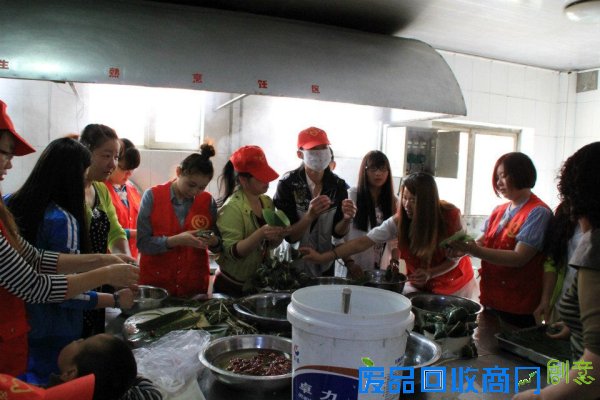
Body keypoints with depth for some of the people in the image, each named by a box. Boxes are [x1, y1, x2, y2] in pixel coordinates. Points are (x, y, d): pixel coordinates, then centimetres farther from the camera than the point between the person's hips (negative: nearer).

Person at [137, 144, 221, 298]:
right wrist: (175, 240, -26)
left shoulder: (208, 201, -2)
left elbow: (219, 245, 3)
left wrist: (213, 241, -18)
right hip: (156, 285, -2)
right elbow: (143, 243, -13)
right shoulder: (152, 196, -8)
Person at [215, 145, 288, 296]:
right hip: (232, 287, -6)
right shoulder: (232, 208, -20)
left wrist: (278, 235, -13)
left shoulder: (267, 202, 0)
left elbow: (269, 245, 8)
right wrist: (260, 234, -34)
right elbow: (232, 252, -23)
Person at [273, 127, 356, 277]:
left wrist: (346, 219, -24)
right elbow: (289, 236, -18)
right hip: (294, 266, -3)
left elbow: (337, 232, -3)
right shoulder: (287, 184, -18)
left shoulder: (338, 185, -7)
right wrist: (310, 216, -34)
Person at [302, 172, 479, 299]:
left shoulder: (450, 216, -25)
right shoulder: (399, 220, -22)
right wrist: (323, 257, -38)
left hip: (454, 284, -1)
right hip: (420, 284, 1)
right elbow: (364, 241, -29)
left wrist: (430, 273, -33)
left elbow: (455, 258, -14)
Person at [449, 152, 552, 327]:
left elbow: (519, 258, -21)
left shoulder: (538, 212, -12)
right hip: (492, 299, 6)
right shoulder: (499, 211, 10)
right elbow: (482, 243, 6)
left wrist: (475, 251, -29)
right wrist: (463, 247, -15)